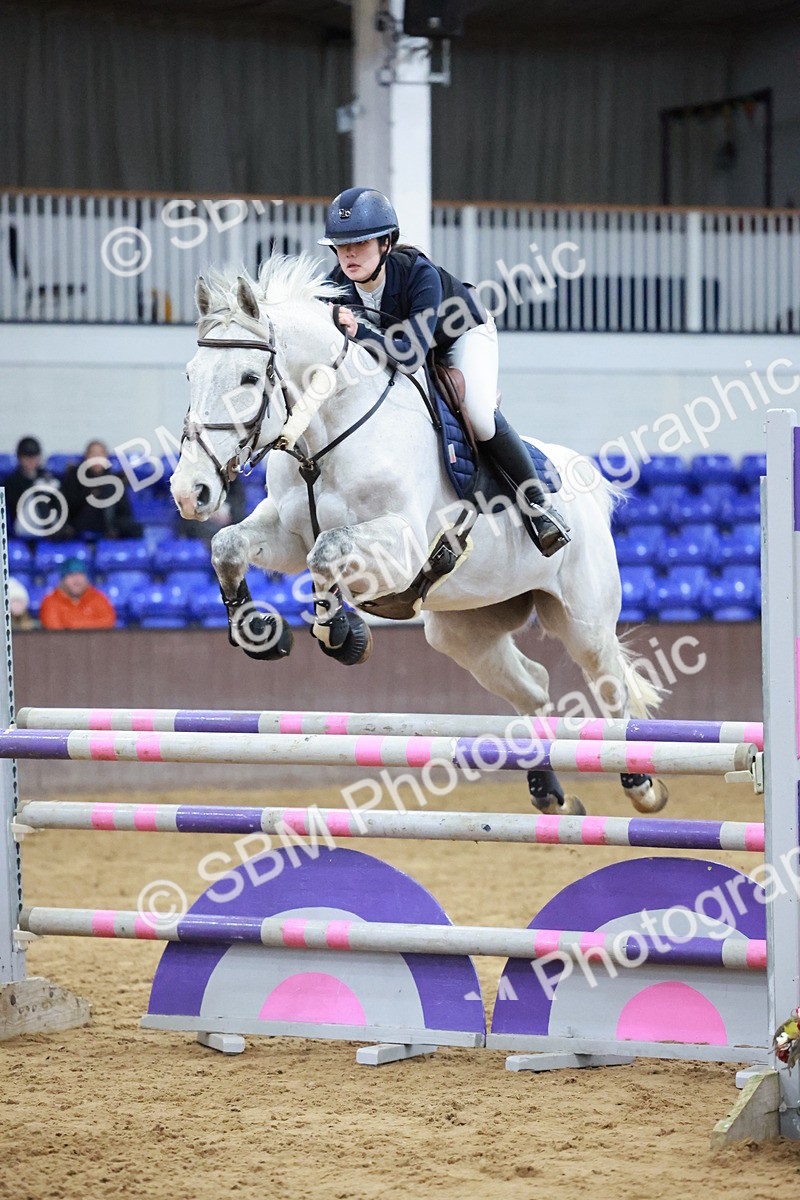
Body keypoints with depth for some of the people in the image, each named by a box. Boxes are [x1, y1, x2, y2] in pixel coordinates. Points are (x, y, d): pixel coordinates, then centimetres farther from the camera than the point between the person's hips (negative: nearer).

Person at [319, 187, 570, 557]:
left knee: (479, 417, -24)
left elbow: (411, 355, -49)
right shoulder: (336, 288, -26)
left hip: (463, 332, -6)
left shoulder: (420, 275, -40)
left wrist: (360, 331, -60)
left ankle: (537, 500, -6)